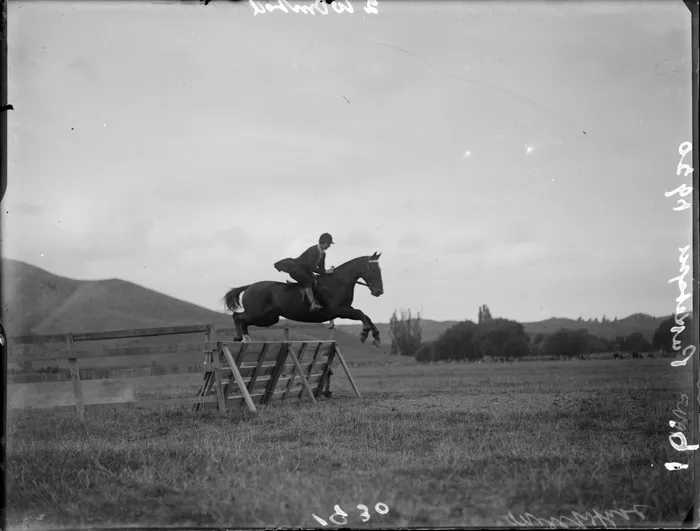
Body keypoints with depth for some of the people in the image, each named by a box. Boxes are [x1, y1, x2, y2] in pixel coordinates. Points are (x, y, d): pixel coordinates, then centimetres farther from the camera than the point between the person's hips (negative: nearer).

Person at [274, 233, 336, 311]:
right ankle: (312, 304, -48)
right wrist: (325, 272, -27)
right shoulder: (312, 251, -23)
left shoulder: (323, 254, 6)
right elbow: (311, 268, -28)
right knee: (307, 281, -35)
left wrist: (327, 271, -5)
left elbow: (321, 268, 14)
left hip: (306, 271, 10)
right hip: (295, 269, -10)